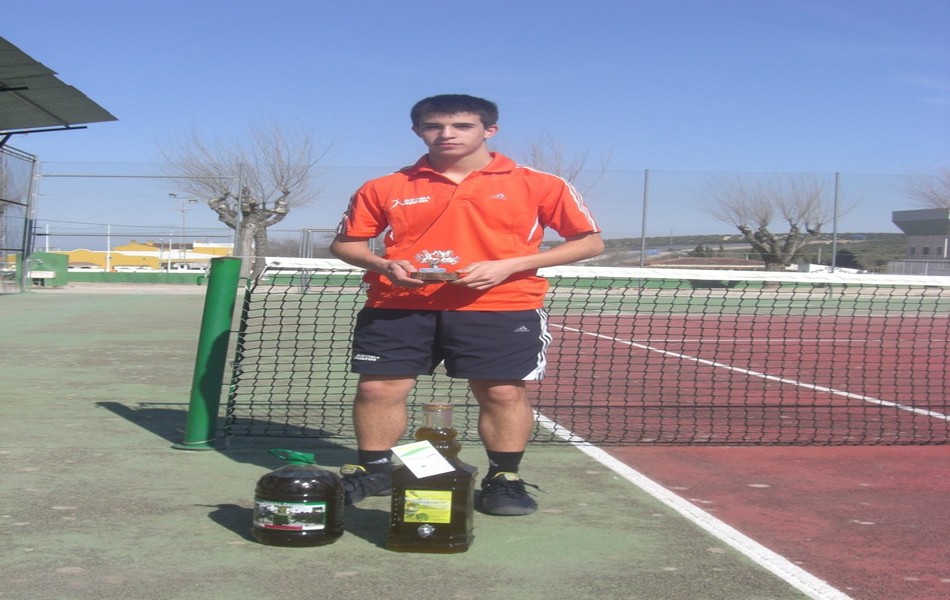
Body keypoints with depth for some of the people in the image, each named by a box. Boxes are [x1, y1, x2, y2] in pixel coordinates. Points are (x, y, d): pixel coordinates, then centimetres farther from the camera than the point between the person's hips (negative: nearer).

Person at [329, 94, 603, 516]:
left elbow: (590, 242, 0)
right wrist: (384, 265, -9)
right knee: (378, 388, 2)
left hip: (500, 308, -1)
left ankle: (504, 478, 18)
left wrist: (508, 266, -11)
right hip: (398, 306, 2)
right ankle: (372, 470, 23)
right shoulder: (385, 189, 7)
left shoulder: (537, 185, 0)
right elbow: (345, 242, 15)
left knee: (503, 392, -2)